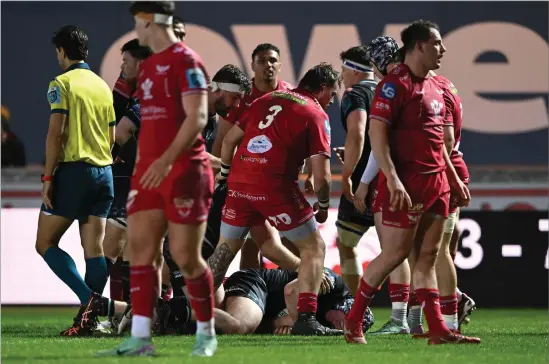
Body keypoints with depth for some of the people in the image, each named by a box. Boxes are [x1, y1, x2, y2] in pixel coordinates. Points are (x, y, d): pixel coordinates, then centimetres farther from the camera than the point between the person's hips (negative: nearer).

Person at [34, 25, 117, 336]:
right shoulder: (103, 86, 13)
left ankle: (88, 298, -17)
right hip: (103, 171, 6)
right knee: (94, 249, 3)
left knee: (46, 244, 1)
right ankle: (89, 318, -3)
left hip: (73, 170, -6)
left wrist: (48, 177, -12)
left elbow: (55, 132, -15)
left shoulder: (62, 83, -7)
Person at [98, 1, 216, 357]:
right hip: (149, 169, 8)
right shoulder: (147, 66, 16)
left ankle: (207, 333, 13)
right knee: (140, 250, -1)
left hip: (183, 169, -8)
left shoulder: (185, 61, -10)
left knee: (186, 257, -3)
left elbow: (197, 117, -18)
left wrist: (167, 160, -26)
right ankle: (141, 338, -2)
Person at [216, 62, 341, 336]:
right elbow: (321, 175, -6)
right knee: (314, 248, 6)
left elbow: (229, 140, 20)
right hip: (275, 187, -5)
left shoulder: (267, 99, 18)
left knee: (225, 249, 21)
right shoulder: (316, 115, 1)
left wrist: (225, 173, 33)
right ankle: (305, 318, -5)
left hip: (239, 180, 5)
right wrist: (322, 207, 10)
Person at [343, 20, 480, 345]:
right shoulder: (395, 84, -12)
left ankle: (438, 330, 6)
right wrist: (392, 179, -25)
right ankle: (353, 322, 7)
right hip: (407, 183, -8)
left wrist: (454, 178, 23)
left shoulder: (434, 87, 15)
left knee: (428, 256, 7)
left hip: (436, 181, 9)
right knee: (396, 253, -5)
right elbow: (377, 133, -18)